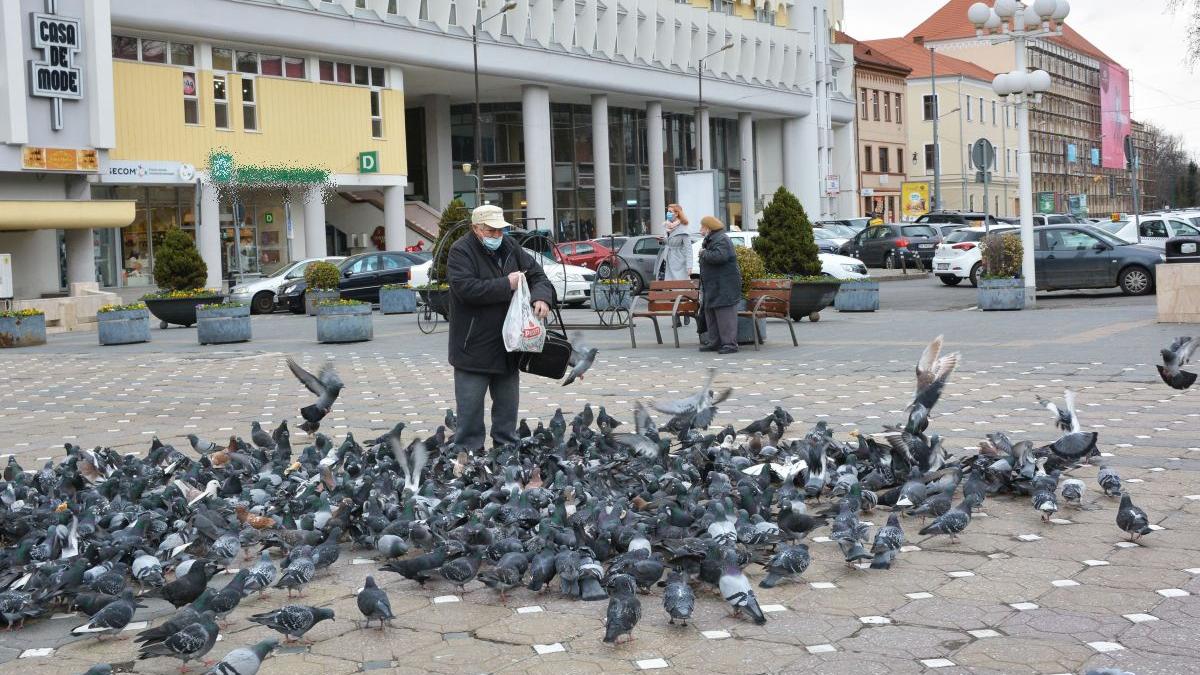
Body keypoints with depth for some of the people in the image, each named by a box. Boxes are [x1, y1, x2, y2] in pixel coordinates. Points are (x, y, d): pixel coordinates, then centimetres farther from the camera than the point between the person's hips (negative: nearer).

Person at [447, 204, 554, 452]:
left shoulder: (510, 247, 8)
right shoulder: (461, 251, -11)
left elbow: (537, 274, 9)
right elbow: (466, 288, -24)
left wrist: (541, 297, -13)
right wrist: (506, 285, -20)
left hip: (508, 346, 6)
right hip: (474, 346, -6)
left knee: (507, 405, 15)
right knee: (470, 409, -2)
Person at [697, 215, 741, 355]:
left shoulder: (722, 240, -15)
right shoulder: (710, 240, 18)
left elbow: (719, 256, -32)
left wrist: (704, 253, -19)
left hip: (724, 287, -11)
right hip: (712, 286, 11)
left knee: (725, 315, -9)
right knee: (710, 314, 14)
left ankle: (730, 343, -7)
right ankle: (715, 342, 22)